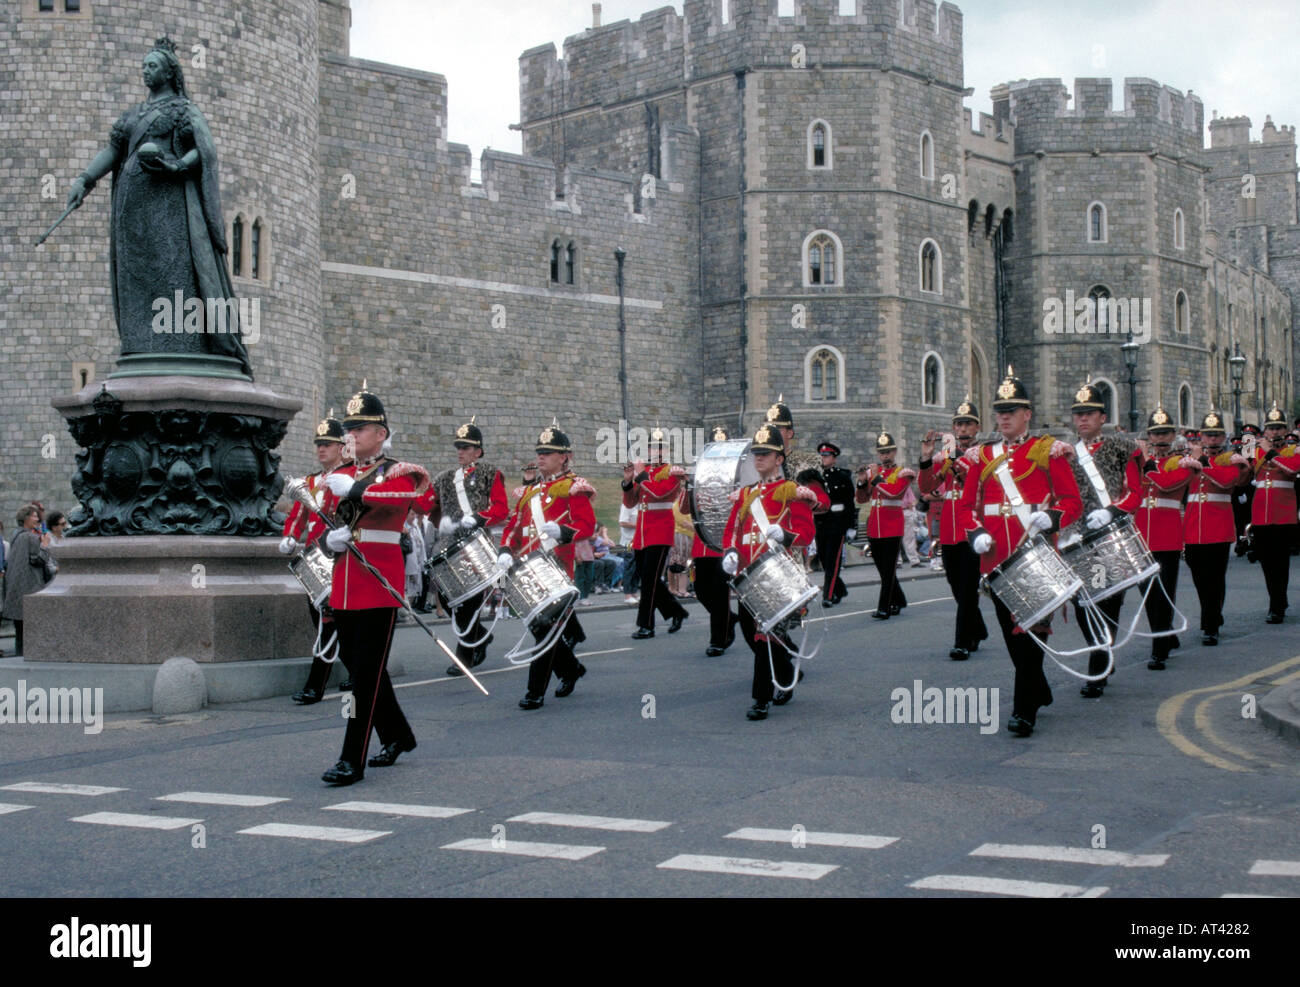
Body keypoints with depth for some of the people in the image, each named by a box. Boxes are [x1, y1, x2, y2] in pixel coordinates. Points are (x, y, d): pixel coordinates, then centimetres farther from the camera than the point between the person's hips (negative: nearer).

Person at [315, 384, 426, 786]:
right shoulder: (338, 476, 14)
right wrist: (331, 538, -8)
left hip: (381, 584, -6)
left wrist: (353, 489, -20)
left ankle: (353, 760, -5)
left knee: (367, 672, -8)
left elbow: (400, 496, -27)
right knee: (356, 664, 13)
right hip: (343, 586, 7)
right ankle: (398, 736, 32)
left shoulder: (400, 473, -3)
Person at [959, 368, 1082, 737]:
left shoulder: (1048, 450, 2)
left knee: (1030, 629, -8)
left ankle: (1025, 711, -5)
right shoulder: (982, 456, 12)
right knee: (1010, 631, 11)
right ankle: (1039, 693, 31)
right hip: (997, 556, 4)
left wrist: (1051, 517, -21)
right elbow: (967, 505, 12)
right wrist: (976, 532, -7)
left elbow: (1073, 502, -1)